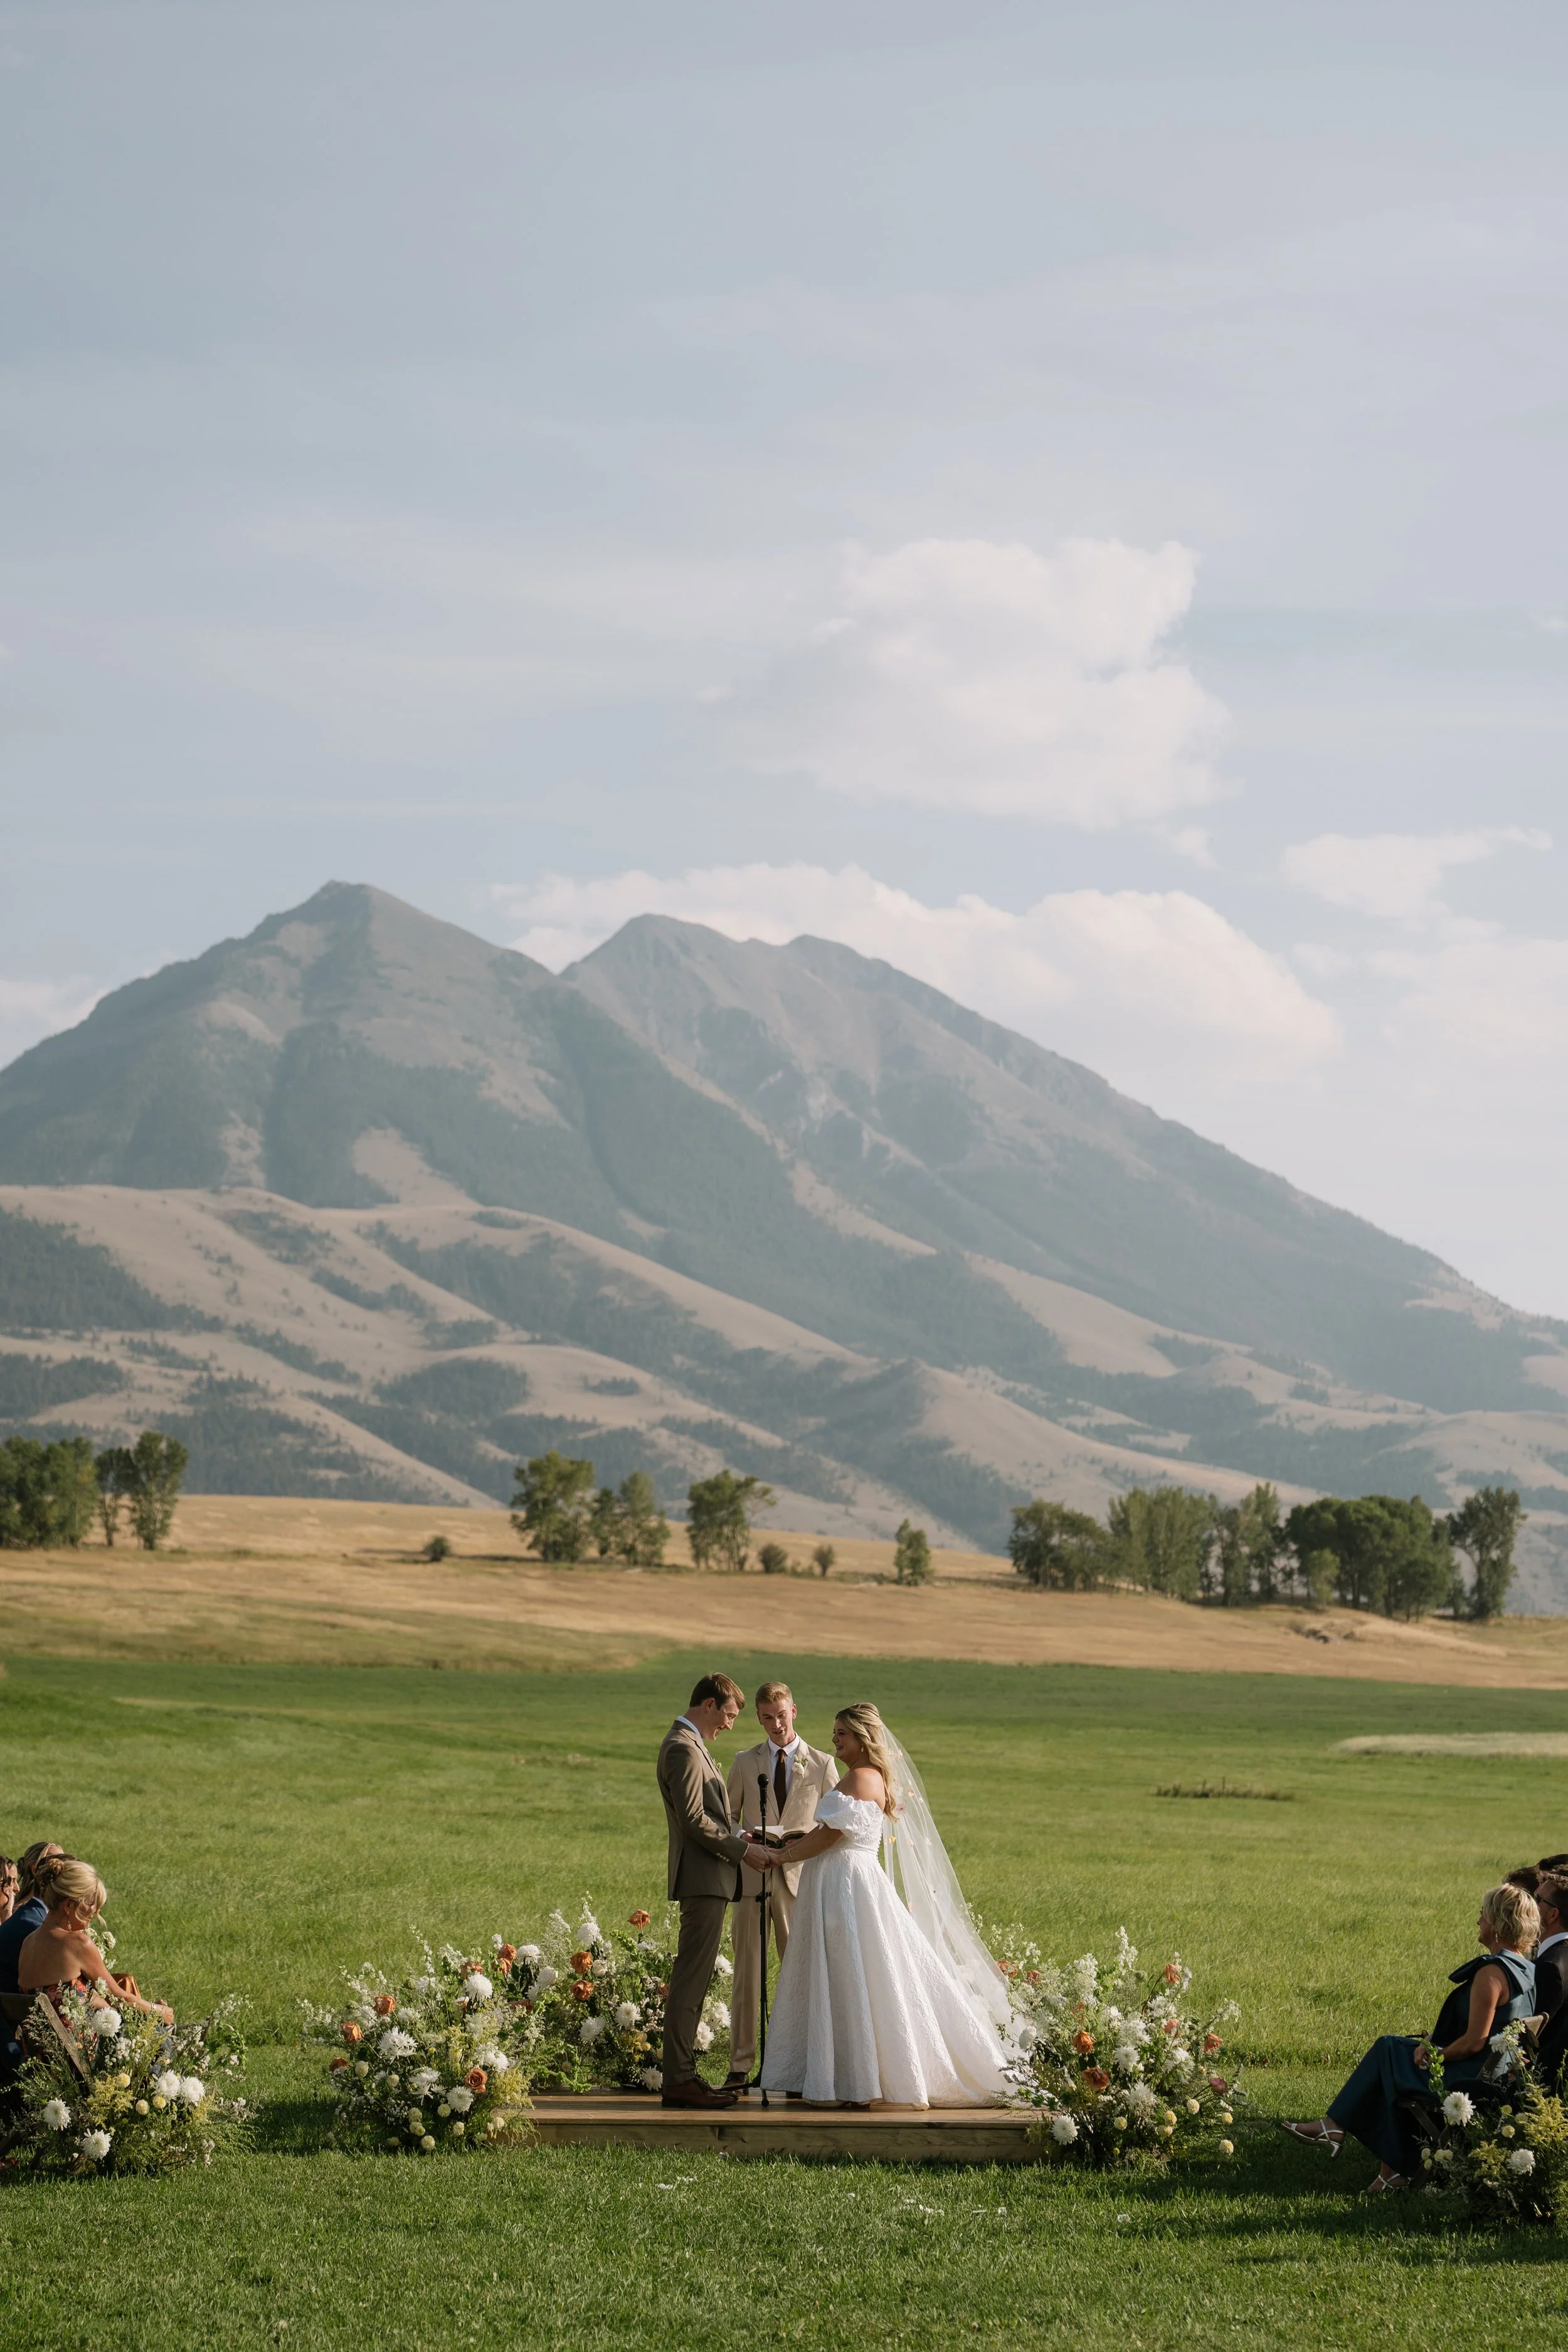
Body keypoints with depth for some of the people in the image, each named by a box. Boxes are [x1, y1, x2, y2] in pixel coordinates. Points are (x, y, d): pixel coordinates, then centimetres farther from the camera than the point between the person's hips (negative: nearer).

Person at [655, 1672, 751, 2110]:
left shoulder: (688, 1744, 20)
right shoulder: (684, 1749, -14)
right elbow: (693, 1818, -21)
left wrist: (734, 1835, 12)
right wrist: (740, 1848, -13)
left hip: (706, 1878, 11)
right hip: (703, 1877, -11)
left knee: (692, 1980, 12)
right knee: (691, 1980, -10)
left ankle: (682, 2073, 15)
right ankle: (679, 2081, -11)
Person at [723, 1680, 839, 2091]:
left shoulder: (822, 1764, 6)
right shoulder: (745, 1762, 10)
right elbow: (728, 1817, 15)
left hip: (798, 1876, -1)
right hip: (750, 1874, 1)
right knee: (747, 1972, 0)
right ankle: (741, 2065, 2)